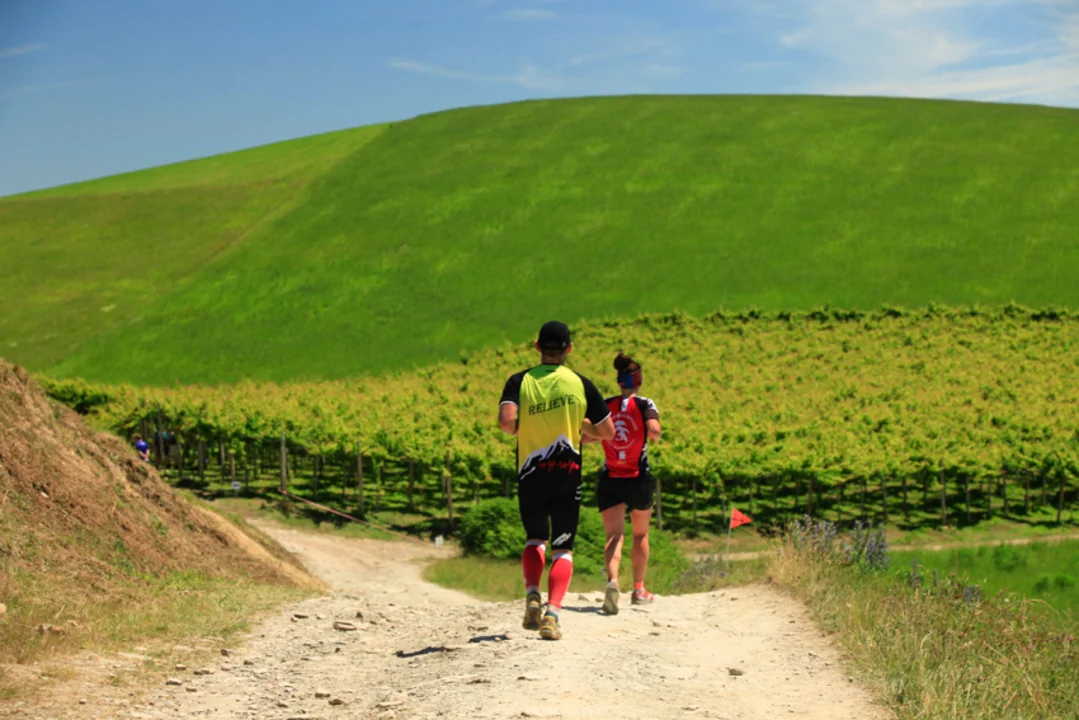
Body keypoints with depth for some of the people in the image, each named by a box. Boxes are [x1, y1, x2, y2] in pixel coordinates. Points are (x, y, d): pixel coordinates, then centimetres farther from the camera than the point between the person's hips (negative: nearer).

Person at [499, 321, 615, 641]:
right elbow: (607, 431, 2)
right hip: (567, 475, -1)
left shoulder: (520, 381, -2)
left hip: (530, 474, 1)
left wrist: (519, 430, 3)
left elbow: (506, 420, -19)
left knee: (535, 539, 20)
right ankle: (552, 612, -13)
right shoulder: (581, 384, 0)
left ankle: (532, 594, -4)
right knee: (562, 549, 4)